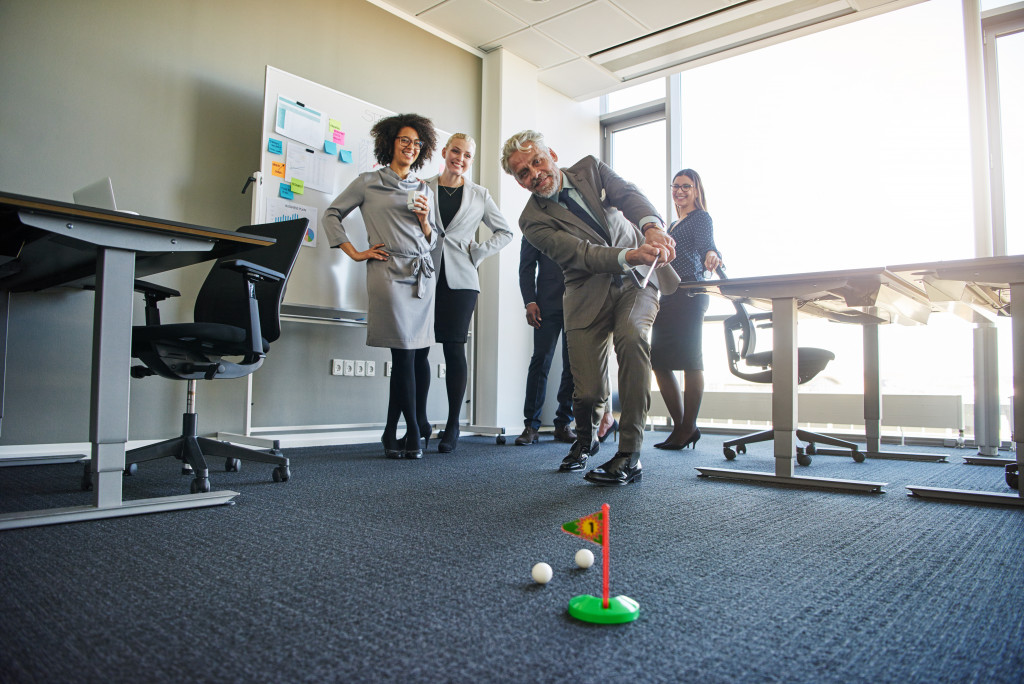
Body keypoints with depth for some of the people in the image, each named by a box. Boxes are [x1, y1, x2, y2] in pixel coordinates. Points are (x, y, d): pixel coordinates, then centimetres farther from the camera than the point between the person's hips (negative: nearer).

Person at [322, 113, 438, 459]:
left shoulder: (424, 190, 21)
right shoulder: (368, 182, 8)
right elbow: (332, 214, 10)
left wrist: (423, 220, 2)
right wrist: (355, 253, 2)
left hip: (422, 274, 5)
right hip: (389, 272, -5)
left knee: (419, 352, 1)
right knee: (405, 353, -9)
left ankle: (392, 434, 13)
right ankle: (413, 435, 2)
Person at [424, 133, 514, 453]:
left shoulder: (479, 195, 12)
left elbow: (504, 232, 18)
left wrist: (478, 254, 6)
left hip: (460, 280, 0)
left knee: (454, 347, -4)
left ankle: (453, 426, 5)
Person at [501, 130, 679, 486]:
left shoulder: (590, 168, 5)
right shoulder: (533, 220, -4)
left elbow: (629, 194, -12)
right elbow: (582, 254, -18)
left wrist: (652, 227, -34)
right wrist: (630, 255, -36)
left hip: (636, 281, 1)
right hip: (589, 293, -1)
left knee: (632, 336, -32)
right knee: (589, 393, -9)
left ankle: (629, 455, -24)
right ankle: (585, 438, 30)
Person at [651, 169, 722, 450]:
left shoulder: (701, 218, 2)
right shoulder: (674, 225, 27)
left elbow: (706, 245, -18)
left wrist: (712, 255, -39)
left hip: (689, 295, -9)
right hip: (669, 297, 9)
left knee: (689, 361, -7)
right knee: (659, 361, 4)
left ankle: (687, 429, 0)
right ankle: (680, 427, 13)